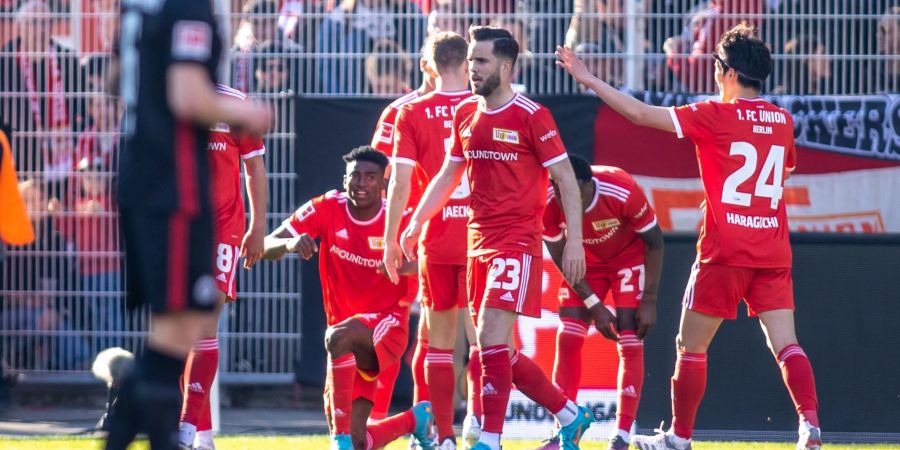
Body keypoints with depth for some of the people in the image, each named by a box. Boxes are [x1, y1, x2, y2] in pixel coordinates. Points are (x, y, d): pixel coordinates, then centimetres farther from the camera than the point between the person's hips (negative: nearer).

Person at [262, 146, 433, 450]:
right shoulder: (328, 209, -5)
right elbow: (266, 247, -8)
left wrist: (408, 265, -40)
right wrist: (290, 244, -32)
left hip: (386, 326, -4)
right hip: (348, 342, 4)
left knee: (338, 336, -39)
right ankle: (416, 418, 34)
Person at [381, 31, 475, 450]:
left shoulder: (412, 113, -1)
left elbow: (400, 183, -6)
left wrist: (391, 240, 0)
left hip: (435, 242, 0)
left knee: (439, 340, 8)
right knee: (479, 337, 3)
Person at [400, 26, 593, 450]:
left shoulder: (531, 116, -9)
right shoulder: (465, 114, 11)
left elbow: (567, 179, -7)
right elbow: (447, 177, 21)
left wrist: (574, 240, -12)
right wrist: (415, 224, 15)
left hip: (517, 242, -8)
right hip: (479, 241, 8)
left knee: (491, 341, -16)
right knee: (496, 350, 9)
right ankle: (570, 415, 23)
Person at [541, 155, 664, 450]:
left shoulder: (623, 192, -36)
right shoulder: (549, 203, -29)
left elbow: (654, 242, -19)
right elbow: (560, 256, -12)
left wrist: (649, 300, -18)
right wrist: (594, 306, -14)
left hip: (629, 257, -3)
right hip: (585, 262, 3)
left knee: (630, 343, -12)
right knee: (567, 338, -7)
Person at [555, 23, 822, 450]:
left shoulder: (716, 115, -6)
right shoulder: (783, 121, 10)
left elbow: (641, 114, -7)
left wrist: (588, 79, 1)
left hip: (725, 253, -5)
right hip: (773, 252, 5)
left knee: (690, 345, 8)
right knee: (786, 345, -1)